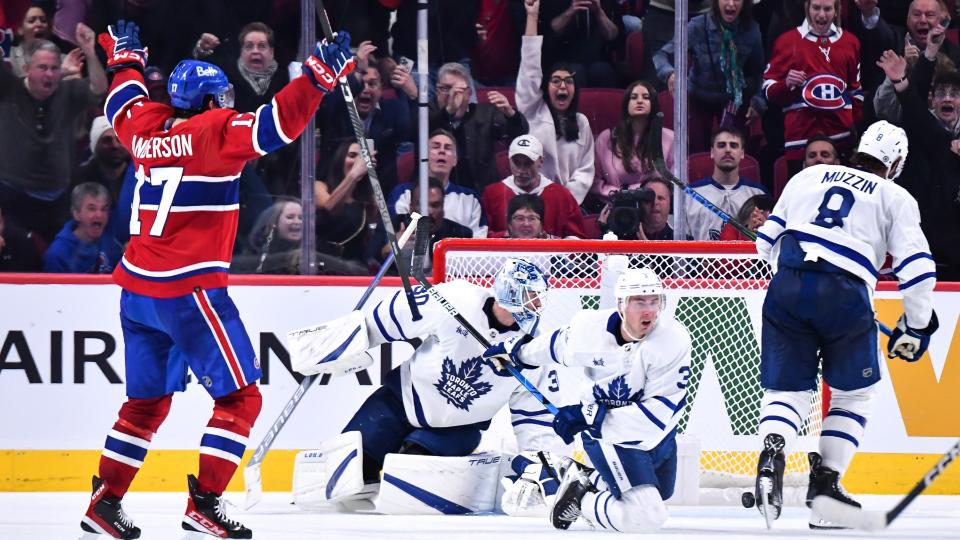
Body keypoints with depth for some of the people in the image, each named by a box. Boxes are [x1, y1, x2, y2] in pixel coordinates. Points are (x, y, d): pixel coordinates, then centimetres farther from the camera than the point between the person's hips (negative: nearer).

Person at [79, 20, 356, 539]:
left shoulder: (148, 130, 10)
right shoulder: (215, 131, -8)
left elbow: (124, 105, 32)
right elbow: (275, 124, -21)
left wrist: (124, 59, 49)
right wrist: (319, 75, -22)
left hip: (138, 289, 8)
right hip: (188, 290, -8)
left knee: (147, 400, 20)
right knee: (239, 397, -2)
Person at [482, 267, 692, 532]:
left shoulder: (674, 338, -24)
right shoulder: (590, 328, -19)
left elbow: (661, 410, -28)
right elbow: (558, 344, 7)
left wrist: (591, 417, -31)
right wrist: (516, 352, 23)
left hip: (656, 431, 3)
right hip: (607, 434, -3)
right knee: (646, 515, -20)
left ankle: (588, 482, 44)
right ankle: (580, 500, 5)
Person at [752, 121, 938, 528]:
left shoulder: (808, 177, 23)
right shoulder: (896, 198, 15)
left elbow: (767, 239, 25)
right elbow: (916, 267, 5)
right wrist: (916, 328, 16)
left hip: (787, 287, 2)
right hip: (845, 294, -2)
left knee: (787, 388, 10)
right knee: (854, 394, 18)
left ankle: (772, 452, -19)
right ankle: (825, 481, 9)